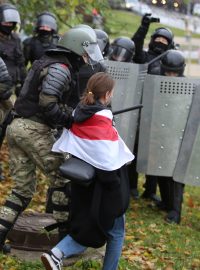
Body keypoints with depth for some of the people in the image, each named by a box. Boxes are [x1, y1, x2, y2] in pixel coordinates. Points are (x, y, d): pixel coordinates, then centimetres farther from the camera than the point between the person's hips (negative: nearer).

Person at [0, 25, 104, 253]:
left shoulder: (46, 62, 19)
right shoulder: (60, 69, -11)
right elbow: (47, 103, -22)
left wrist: (70, 115, 15)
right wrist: (70, 120, -11)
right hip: (35, 129, -9)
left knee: (23, 188, 11)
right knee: (62, 180, 6)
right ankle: (66, 234, 13)